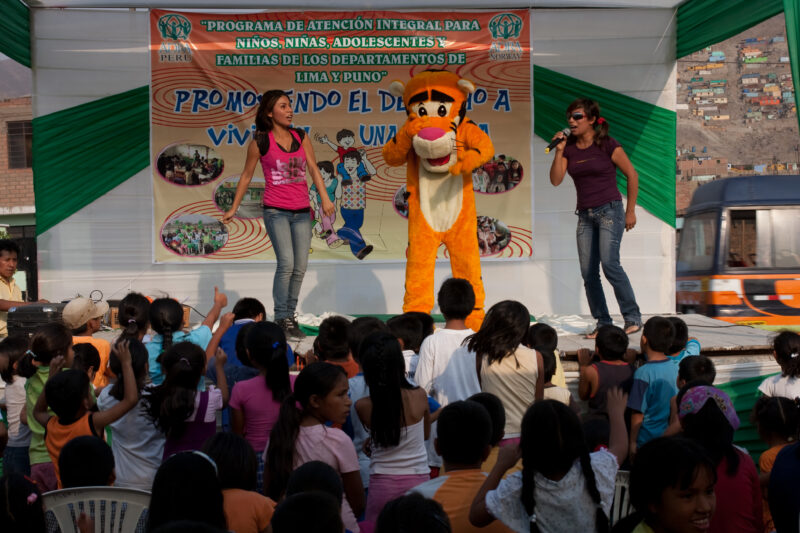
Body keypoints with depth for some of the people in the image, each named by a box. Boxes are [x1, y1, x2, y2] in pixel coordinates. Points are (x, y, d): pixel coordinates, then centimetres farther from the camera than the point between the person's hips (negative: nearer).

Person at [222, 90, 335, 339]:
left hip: (302, 211, 4)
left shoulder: (301, 137, 9)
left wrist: (325, 198, -8)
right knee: (286, 263, -16)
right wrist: (233, 208, 10)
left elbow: (313, 169, 7)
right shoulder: (260, 141, -1)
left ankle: (290, 314, 17)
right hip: (276, 210, -4)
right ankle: (281, 319, -4)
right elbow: (246, 175, 7)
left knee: (300, 267, 3)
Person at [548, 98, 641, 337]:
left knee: (609, 263, -19)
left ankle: (633, 317, -5)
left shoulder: (608, 145, -5)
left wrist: (630, 211, 1)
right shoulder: (569, 148, 8)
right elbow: (556, 180, -1)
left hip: (609, 210, -5)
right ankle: (603, 323, 10)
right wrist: (559, 151, -10)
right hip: (585, 215, 5)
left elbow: (632, 175, 1)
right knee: (588, 272, 0)